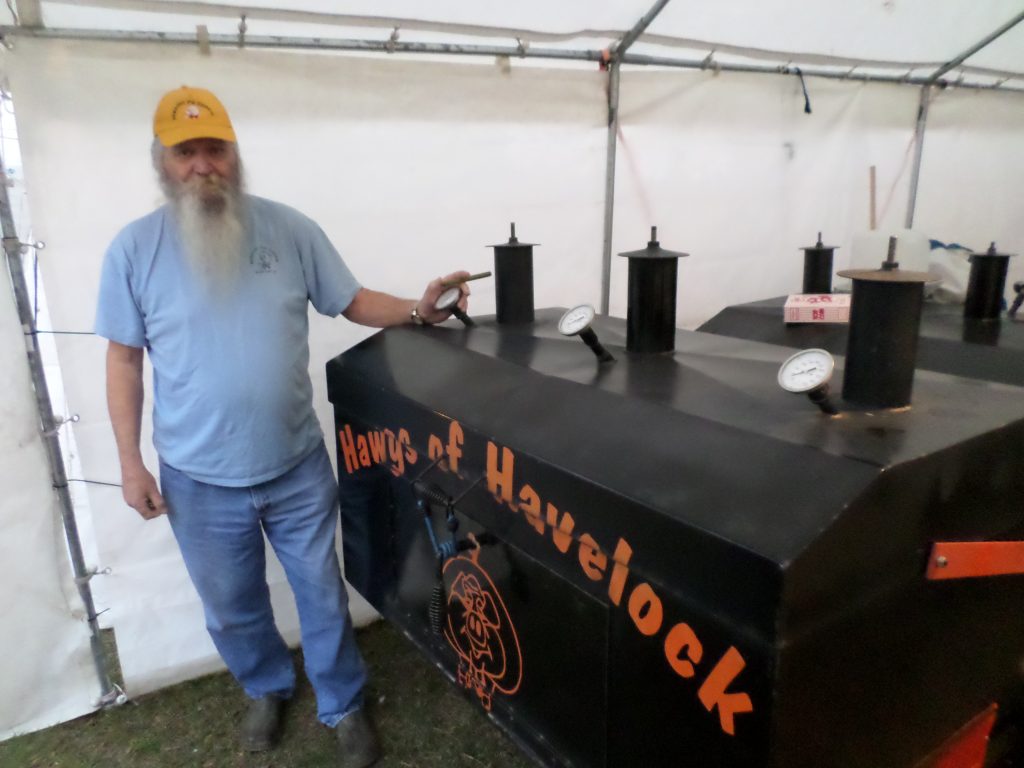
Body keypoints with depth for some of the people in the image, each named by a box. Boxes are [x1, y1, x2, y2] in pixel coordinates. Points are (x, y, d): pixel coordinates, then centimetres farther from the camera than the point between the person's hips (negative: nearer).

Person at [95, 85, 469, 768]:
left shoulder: (291, 229, -5)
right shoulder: (134, 249, -6)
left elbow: (352, 302, 2)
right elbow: (124, 358, 0)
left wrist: (418, 309, -16)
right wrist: (130, 462, -1)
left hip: (299, 465, 0)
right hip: (200, 480, 1)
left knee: (323, 594, 15)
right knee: (232, 607, 21)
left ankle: (343, 707, 39)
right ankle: (267, 689, 51)